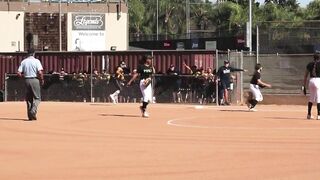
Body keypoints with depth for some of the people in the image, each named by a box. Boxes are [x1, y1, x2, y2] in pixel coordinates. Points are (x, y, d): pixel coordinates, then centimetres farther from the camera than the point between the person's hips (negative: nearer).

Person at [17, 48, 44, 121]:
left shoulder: (23, 61, 6)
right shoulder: (36, 61, -4)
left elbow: (19, 73, 0)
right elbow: (40, 72, -15)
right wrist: (42, 79, 0)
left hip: (27, 80, 4)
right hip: (35, 80, -4)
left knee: (28, 98, 13)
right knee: (37, 98, 4)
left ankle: (30, 116, 12)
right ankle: (33, 112, -17)